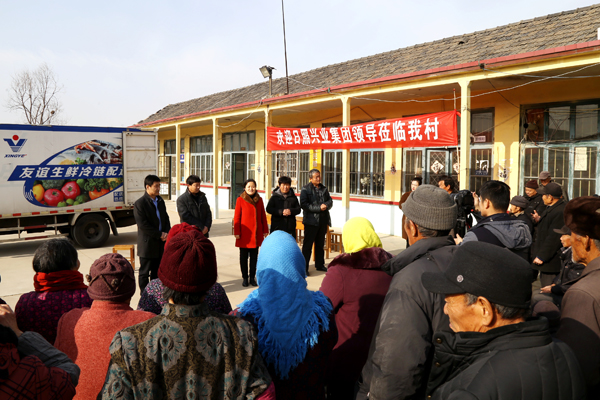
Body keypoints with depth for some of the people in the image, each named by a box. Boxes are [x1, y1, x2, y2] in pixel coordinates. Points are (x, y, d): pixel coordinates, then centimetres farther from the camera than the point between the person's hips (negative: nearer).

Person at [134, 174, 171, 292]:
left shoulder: (160, 201, 11)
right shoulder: (140, 203, -12)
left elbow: (166, 219, 15)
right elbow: (143, 225, -17)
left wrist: (167, 233, -4)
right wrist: (160, 234, -16)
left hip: (160, 244, 7)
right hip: (147, 245, -6)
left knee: (157, 272, 15)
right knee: (144, 273, 5)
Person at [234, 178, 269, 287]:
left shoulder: (259, 200, 7)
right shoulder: (240, 200, -4)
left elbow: (263, 216, 11)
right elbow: (236, 217, -4)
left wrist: (265, 230, 8)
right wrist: (237, 232, -8)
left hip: (256, 233, 3)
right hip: (244, 233, -3)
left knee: (254, 256, 9)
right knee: (244, 257, 5)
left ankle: (252, 278, 19)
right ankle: (245, 278, 16)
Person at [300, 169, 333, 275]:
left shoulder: (324, 189, 12)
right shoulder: (305, 190, -6)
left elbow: (330, 201, 14)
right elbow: (304, 205, -15)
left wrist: (326, 205, -10)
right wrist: (319, 208, -19)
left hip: (322, 221, 6)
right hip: (311, 221, -6)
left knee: (320, 244, 16)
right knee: (307, 245, -1)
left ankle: (319, 265, 28)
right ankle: (304, 267, 6)